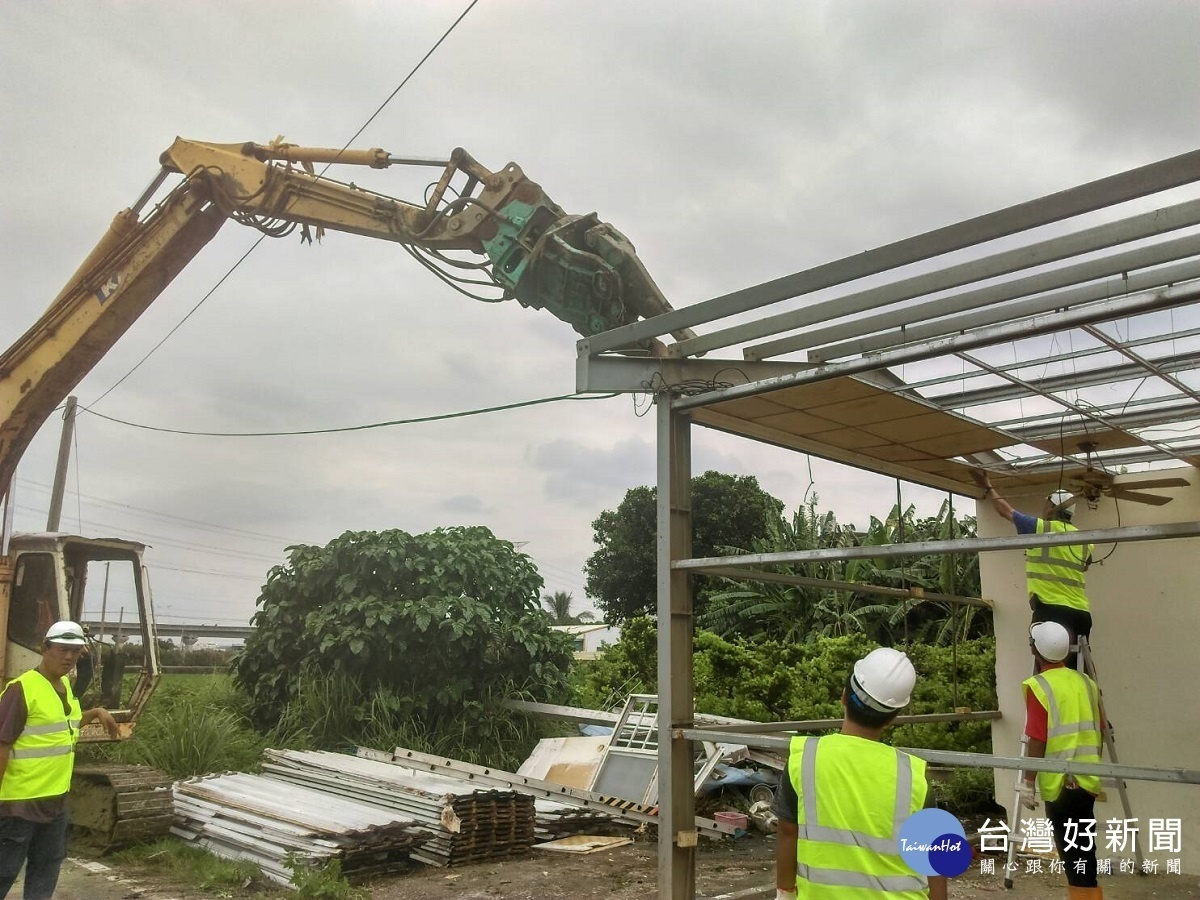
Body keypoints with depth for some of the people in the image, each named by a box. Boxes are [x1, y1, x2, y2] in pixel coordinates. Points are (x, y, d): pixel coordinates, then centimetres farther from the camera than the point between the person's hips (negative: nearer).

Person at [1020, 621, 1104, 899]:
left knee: (1075, 858, -3)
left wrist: (1027, 782, -9)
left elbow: (1037, 740, -15)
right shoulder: (1087, 683, 9)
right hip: (1086, 779, 7)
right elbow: (1097, 731, 15)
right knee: (1081, 853, 17)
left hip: (1061, 782, -7)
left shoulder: (1039, 686, -12)